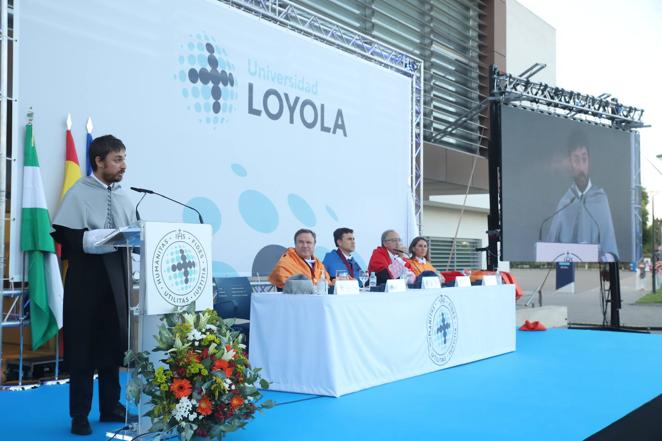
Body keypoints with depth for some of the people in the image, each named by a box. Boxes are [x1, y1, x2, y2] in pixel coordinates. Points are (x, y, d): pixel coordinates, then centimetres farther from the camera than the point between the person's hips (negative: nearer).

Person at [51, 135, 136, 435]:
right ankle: (80, 416, 13)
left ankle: (111, 407, 25)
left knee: (113, 345, 12)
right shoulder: (79, 193, -8)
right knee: (83, 348, 2)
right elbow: (65, 237, -15)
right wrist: (105, 238, -22)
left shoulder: (124, 198, 8)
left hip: (117, 280, 5)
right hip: (86, 281, -5)